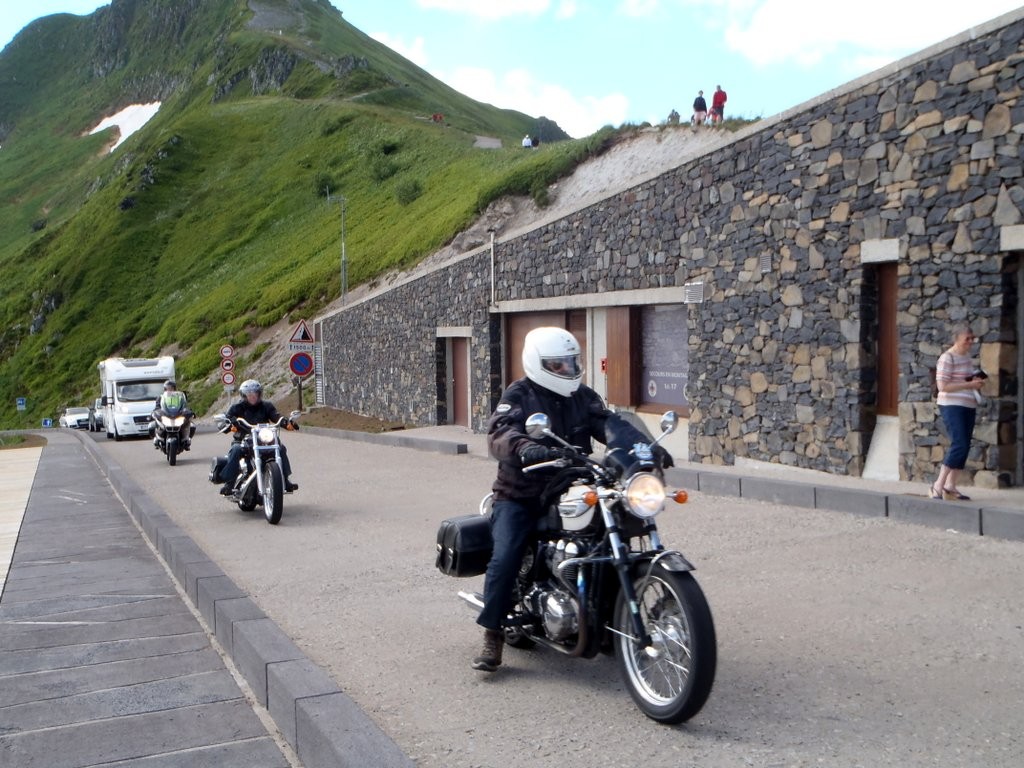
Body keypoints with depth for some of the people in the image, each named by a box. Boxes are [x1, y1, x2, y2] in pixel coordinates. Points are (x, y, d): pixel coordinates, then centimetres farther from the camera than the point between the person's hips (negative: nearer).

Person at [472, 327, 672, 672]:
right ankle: (492, 635, -9)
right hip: (521, 497, -4)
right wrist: (529, 450, -47)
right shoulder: (519, 395, -7)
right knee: (505, 558, -23)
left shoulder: (583, 397, 9)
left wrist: (647, 446, -26)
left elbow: (610, 424, -6)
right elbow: (500, 435, -25)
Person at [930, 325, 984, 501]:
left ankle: (950, 487, 13)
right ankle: (938, 486, -8)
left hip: (969, 406, 9)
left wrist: (977, 380, 7)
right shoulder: (947, 358, -11)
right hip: (952, 406, -9)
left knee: (964, 447, 7)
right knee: (959, 445, -15)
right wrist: (969, 384, -18)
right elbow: (942, 386, -18)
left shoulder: (967, 356, 15)